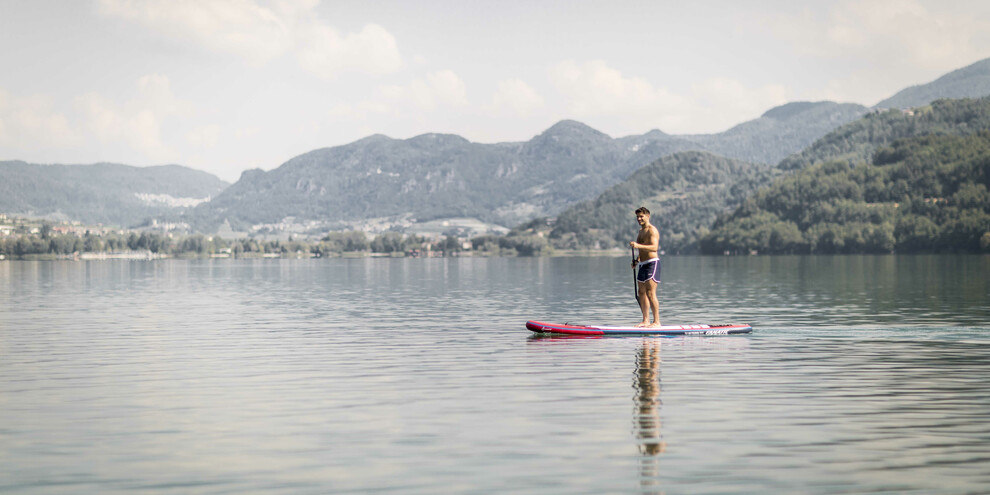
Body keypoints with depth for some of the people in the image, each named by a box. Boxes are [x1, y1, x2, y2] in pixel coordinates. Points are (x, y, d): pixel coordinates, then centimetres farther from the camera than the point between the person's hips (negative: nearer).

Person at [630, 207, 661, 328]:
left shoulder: (652, 230, -11)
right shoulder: (641, 231, 19)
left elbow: (654, 247, -26)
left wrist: (638, 246, -35)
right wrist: (637, 259, 14)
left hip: (652, 263, -10)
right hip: (643, 265, 10)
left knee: (650, 293, -14)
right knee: (642, 293, 10)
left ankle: (656, 321, -13)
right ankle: (645, 320, 17)